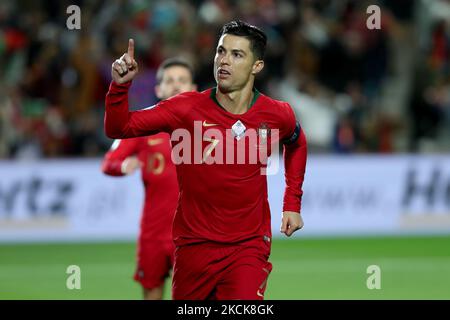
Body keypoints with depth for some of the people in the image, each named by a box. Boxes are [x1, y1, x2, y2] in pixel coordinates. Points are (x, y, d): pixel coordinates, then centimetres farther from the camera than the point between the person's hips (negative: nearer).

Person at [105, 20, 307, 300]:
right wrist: (120, 86, -27)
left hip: (248, 246, -1)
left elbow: (297, 144, 20)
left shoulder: (278, 115, -4)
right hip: (194, 243, 1)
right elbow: (118, 128, -10)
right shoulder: (187, 108, -9)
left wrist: (292, 204, 16)